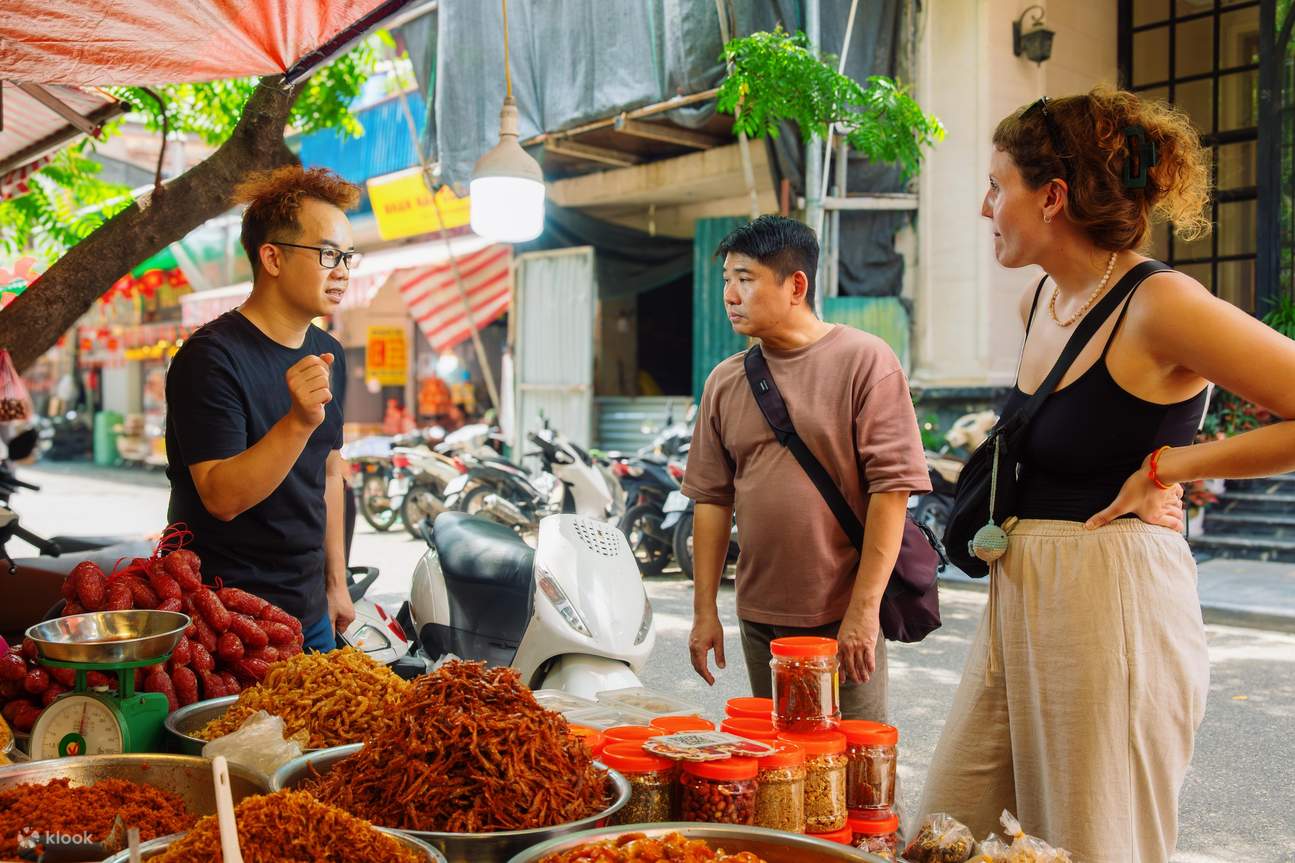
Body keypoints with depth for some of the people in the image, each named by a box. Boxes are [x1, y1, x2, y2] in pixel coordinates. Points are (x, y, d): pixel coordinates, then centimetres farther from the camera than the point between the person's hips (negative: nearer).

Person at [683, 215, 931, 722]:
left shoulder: (865, 361, -7)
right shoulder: (724, 381, 7)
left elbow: (891, 486, -12)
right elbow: (712, 498, 9)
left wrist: (864, 607, -16)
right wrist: (704, 610, 6)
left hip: (843, 619, -5)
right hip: (758, 618, 5)